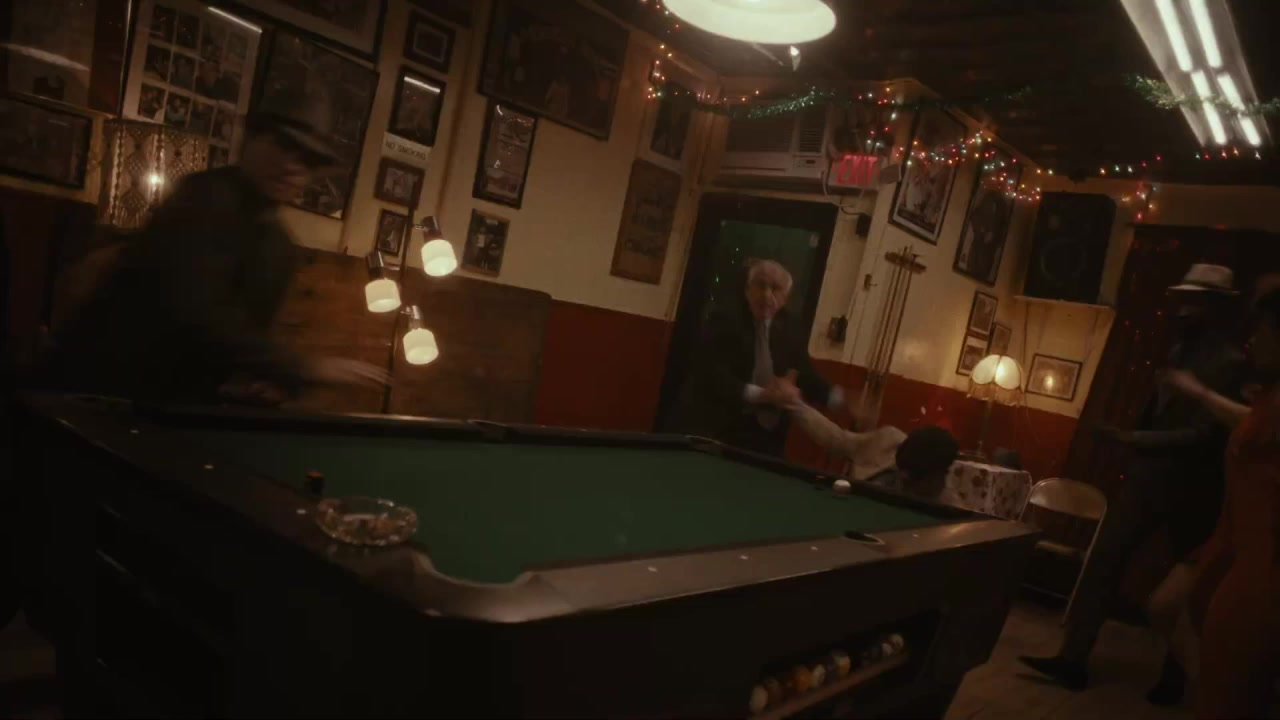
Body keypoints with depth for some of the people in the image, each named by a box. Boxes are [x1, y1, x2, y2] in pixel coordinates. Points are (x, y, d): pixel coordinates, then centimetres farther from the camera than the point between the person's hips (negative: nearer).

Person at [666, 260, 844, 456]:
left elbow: (807, 379, 5)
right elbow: (711, 374, -19)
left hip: (763, 437, 4)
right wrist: (757, 395, -31)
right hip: (712, 430, -4)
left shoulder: (793, 334, 7)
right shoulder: (724, 321, -8)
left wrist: (838, 396, -14)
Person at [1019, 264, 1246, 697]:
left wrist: (1135, 440, -26)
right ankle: (1073, 658, 2)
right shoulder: (1177, 353, 10)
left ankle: (1174, 674, 28)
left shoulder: (1230, 364, -15)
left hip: (1191, 486, -7)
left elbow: (1204, 436, -22)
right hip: (1150, 475, 7)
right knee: (1103, 559, -1)